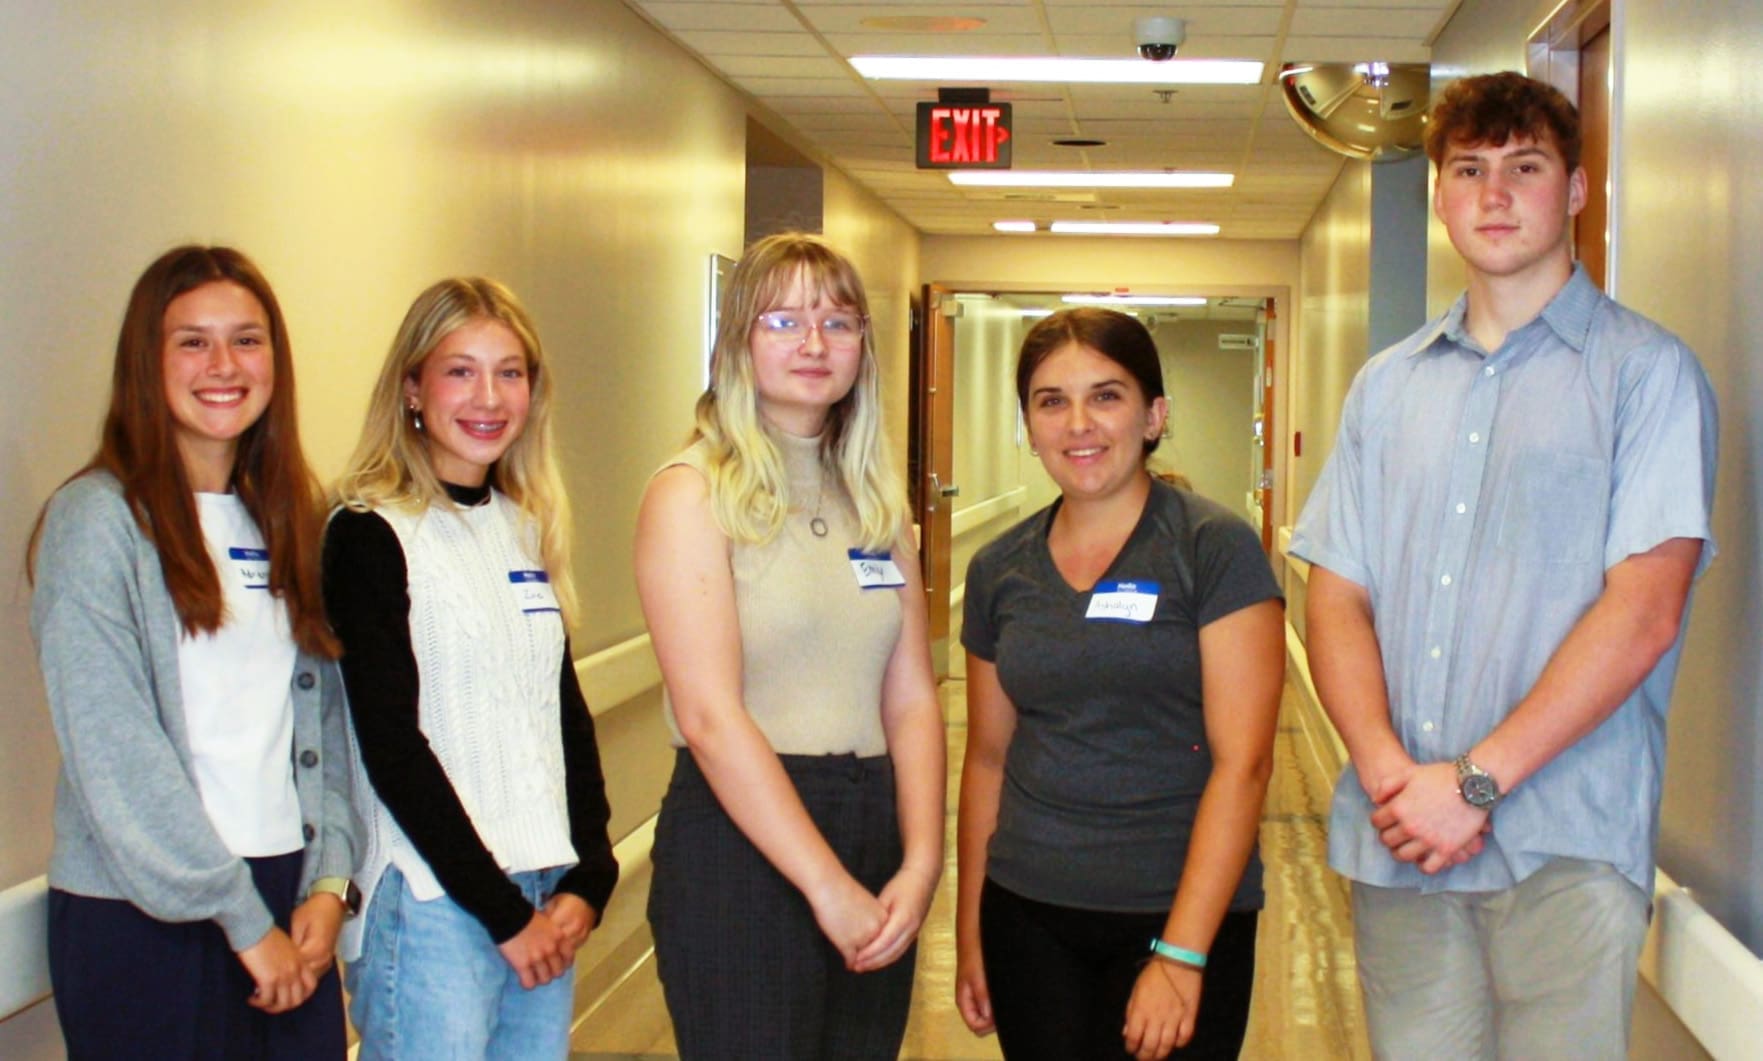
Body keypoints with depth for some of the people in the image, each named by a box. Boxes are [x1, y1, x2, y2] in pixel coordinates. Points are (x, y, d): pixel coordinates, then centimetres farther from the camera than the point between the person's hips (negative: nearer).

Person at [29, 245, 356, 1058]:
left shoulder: (287, 520, 11)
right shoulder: (98, 519, -8)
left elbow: (327, 724, 10)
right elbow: (114, 755, -14)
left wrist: (327, 883, -3)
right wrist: (244, 921, -13)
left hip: (290, 908, 5)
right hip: (144, 922, -5)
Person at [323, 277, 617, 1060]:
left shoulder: (528, 530, 11)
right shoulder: (371, 537, -8)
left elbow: (567, 715, 12)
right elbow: (393, 747, -12)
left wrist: (589, 878, 1)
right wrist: (502, 911, -11)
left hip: (546, 902, 6)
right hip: (430, 905, -6)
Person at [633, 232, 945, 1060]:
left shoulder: (876, 502, 12)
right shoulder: (693, 494, -7)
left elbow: (912, 699, 5)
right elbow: (710, 717, -15)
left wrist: (921, 865, -9)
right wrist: (829, 887, -16)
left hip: (874, 830, 6)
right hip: (741, 841, -6)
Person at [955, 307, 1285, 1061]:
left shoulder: (1215, 549, -8)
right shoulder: (1001, 572, 6)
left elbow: (1242, 761, -13)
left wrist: (1179, 955, -17)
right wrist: (969, 932, 12)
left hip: (1180, 914, -4)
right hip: (1026, 915, 4)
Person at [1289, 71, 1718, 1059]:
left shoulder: (1646, 372, 0)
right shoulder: (1388, 385, 14)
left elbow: (1642, 613, -10)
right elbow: (1338, 597, 8)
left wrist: (1475, 781, -14)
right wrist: (1387, 770, -9)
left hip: (1565, 853, -4)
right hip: (1396, 845, 4)